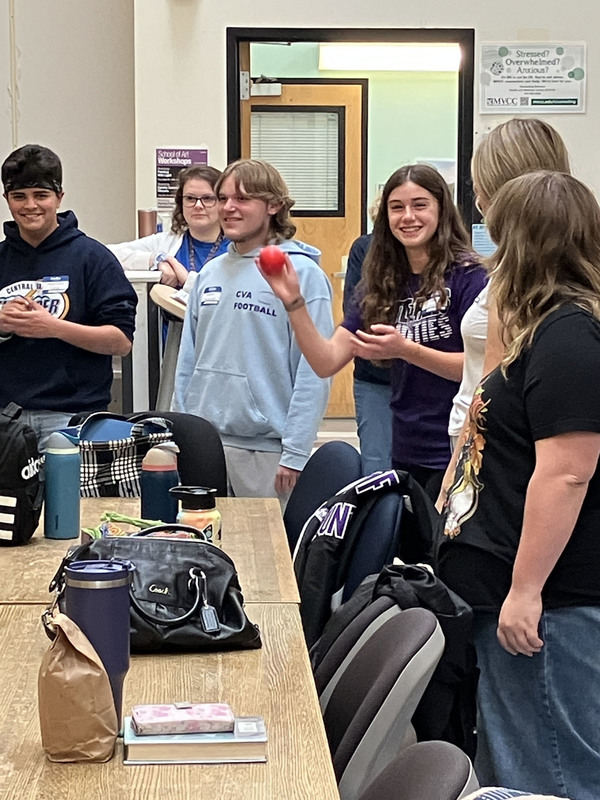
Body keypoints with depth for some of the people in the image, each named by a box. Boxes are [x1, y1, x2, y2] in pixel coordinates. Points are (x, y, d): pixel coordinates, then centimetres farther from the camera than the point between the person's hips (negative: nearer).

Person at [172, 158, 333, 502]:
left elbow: (314, 372, -12)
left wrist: (295, 454, -16)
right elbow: (188, 359, 15)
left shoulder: (303, 273, -7)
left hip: (266, 449, -5)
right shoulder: (210, 273, 11)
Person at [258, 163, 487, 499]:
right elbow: (327, 362, 4)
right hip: (406, 456, 6)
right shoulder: (381, 287, 9)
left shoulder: (467, 276, -8)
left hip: (456, 456, -6)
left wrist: (405, 349, -25)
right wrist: (294, 303, -9)